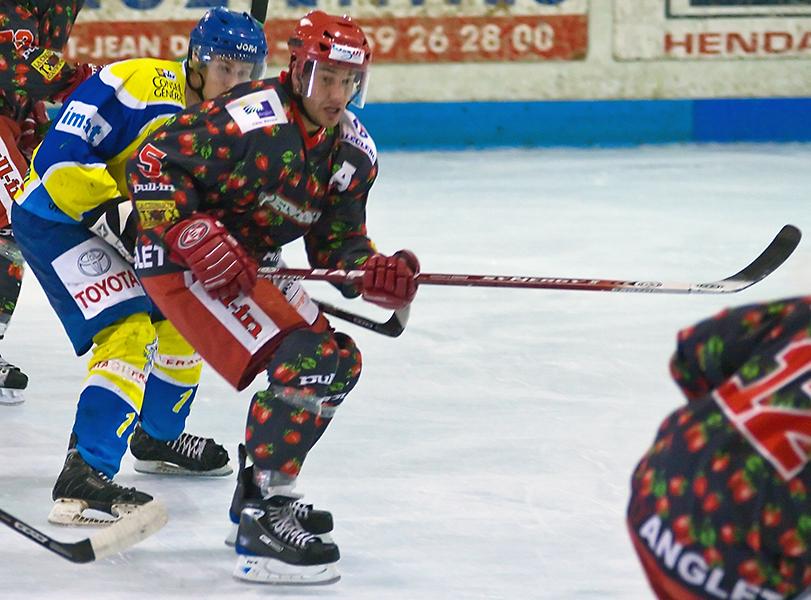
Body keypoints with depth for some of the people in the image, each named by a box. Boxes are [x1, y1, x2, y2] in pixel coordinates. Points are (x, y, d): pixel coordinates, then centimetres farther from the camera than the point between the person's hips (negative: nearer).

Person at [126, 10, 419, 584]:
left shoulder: (355, 151, 3)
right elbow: (154, 161, -23)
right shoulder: (250, 120, -24)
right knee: (302, 364, -22)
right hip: (184, 259, -10)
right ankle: (262, 524, -21)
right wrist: (191, 234, -31)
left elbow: (339, 242, 7)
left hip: (252, 265, 10)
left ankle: (260, 494, 26)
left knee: (337, 360, 14)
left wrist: (375, 274, -14)